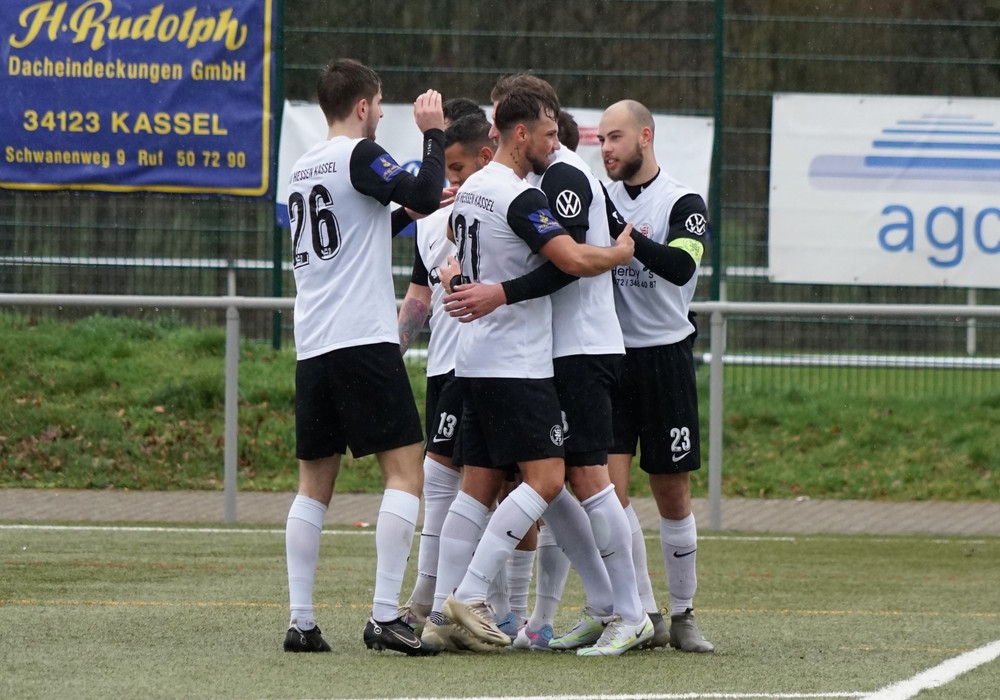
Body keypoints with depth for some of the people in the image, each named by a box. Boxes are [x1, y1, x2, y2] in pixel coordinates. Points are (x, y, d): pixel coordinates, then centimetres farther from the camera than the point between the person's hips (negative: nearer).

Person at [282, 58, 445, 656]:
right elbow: (422, 193, -17)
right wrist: (434, 133, -4)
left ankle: (301, 620, 4)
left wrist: (419, 205, 35)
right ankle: (385, 616, -14)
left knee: (315, 484, 10)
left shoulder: (303, 169, 19)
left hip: (312, 347, 8)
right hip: (365, 339, -8)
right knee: (405, 469, -5)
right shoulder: (359, 155, -6)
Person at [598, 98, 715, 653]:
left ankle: (682, 614, 17)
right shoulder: (600, 197, 8)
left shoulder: (682, 203, -5)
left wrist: (629, 237, -32)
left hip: (664, 354, -2)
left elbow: (681, 266, -22)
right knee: (608, 484, -11)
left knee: (672, 494, 5)